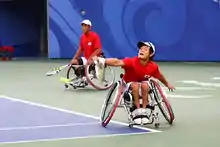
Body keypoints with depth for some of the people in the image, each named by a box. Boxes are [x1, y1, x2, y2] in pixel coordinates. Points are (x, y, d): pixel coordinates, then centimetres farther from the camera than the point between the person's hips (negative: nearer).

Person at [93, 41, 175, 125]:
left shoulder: (153, 66, -16)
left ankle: (143, 111, -25)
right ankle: (137, 111, -27)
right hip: (129, 85, -2)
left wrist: (167, 84, 21)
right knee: (135, 85, -35)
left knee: (144, 85, -31)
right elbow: (118, 62, -43)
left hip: (143, 88, 2)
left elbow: (160, 77, 6)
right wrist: (103, 61, -60)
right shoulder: (132, 61, -26)